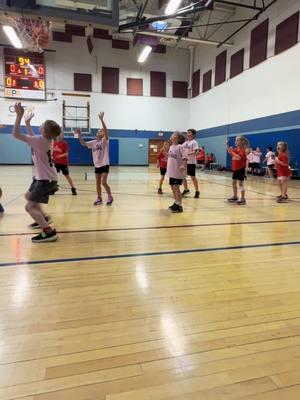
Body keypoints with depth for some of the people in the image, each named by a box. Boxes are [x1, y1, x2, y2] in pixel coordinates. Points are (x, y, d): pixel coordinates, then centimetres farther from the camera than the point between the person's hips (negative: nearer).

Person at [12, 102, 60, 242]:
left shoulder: (39, 140, -21)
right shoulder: (45, 139, 5)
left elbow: (15, 134, -22)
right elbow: (32, 137, 27)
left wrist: (19, 115, -19)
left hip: (46, 179, -10)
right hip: (44, 177, 10)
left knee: (29, 207, -15)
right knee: (28, 196, 30)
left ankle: (49, 232, -20)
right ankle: (43, 219, 40)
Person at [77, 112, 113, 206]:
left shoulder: (105, 141, -9)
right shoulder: (93, 142, 8)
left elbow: (106, 131, -26)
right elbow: (83, 143, 8)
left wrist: (101, 119, -35)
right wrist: (79, 134, -6)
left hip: (105, 165, -6)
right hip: (97, 165, 6)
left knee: (104, 182, -11)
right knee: (98, 183, 10)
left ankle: (110, 197, 6)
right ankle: (99, 198, 23)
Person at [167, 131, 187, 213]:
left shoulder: (180, 147, -12)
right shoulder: (171, 147, 12)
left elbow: (185, 157, -19)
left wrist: (183, 165, -34)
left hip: (178, 171, -8)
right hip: (171, 171, 8)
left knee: (176, 188, -9)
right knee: (173, 187, 13)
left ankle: (179, 206, 0)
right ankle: (176, 203, 27)